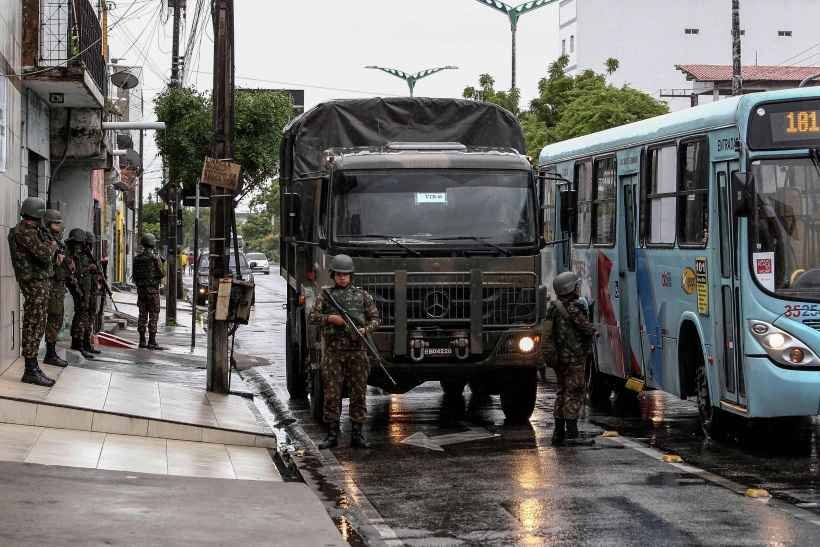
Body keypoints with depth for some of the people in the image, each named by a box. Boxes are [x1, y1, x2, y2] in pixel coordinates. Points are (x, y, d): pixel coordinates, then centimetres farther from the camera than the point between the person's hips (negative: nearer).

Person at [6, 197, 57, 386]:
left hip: (41, 283, 10)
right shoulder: (24, 231, -16)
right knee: (33, 326, -9)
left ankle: (33, 368, 15)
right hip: (35, 283, -10)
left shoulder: (33, 230, 15)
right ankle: (30, 372, -9)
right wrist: (52, 245, -6)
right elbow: (43, 253, -24)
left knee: (37, 327, 11)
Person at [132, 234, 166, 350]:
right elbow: (160, 274, -9)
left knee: (142, 315, 10)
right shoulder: (155, 258, -13)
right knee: (153, 315, -3)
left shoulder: (137, 258, 4)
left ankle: (142, 341, 11)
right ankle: (152, 342, -6)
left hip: (140, 288, 5)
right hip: (152, 289, -5)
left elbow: (135, 275, 7)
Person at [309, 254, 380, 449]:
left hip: (356, 351, 0)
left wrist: (365, 329, -12)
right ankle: (332, 435, 6)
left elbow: (375, 318, 8)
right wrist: (330, 319, -17)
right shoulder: (325, 294, 8)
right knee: (332, 394, 0)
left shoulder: (362, 295, 9)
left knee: (358, 393, 1)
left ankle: (357, 435, 6)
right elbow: (313, 317, 0)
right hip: (333, 351, 0)